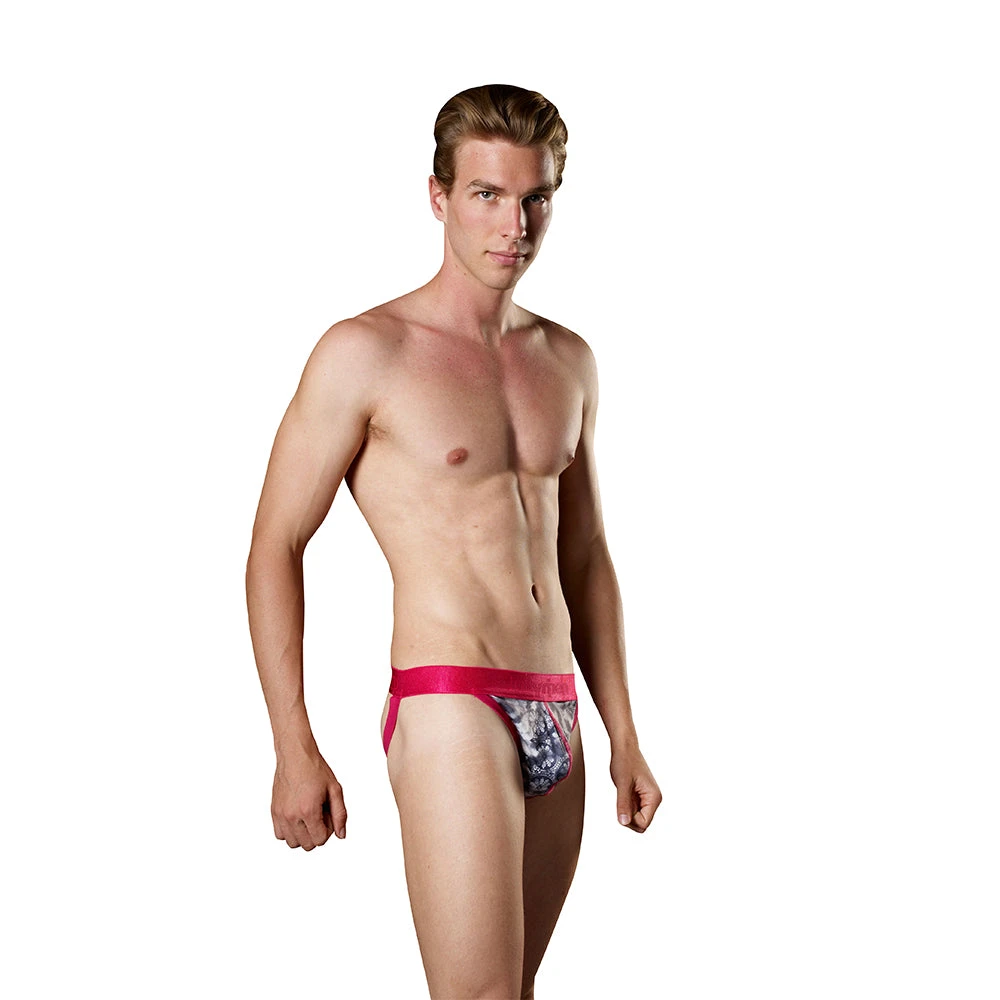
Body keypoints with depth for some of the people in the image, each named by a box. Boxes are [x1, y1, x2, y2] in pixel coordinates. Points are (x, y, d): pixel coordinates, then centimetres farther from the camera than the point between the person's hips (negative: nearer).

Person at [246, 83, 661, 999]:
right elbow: (275, 550, -5)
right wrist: (294, 749, -10)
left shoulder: (568, 362, 14)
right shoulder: (366, 354, -6)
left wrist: (623, 734, 17)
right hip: (448, 709, -7)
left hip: (554, 719, 7)